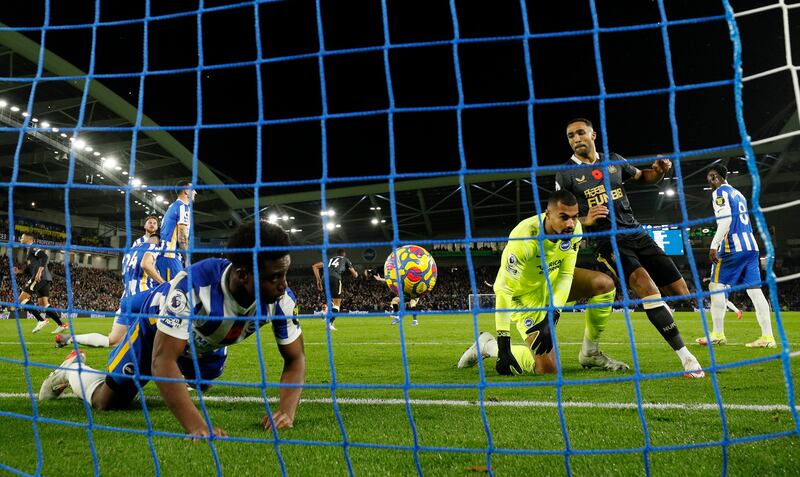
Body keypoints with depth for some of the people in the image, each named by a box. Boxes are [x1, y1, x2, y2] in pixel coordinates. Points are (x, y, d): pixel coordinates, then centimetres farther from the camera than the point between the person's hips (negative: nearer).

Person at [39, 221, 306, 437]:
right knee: (108, 403, 4)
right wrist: (196, 426, -56)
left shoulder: (280, 297, -33)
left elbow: (295, 358, -24)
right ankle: (73, 368, 33)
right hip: (158, 328, -5)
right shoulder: (193, 285, -47)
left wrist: (286, 410, -43)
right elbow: (163, 360, -46)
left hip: (207, 343, 5)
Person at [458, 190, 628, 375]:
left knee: (605, 284, -14)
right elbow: (503, 290, -34)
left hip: (552, 281, 6)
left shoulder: (574, 229, -18)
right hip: (525, 292, -6)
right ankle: (488, 345, 10)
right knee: (547, 368, -12)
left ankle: (590, 354, 4)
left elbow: (566, 274, -13)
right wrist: (503, 342, -36)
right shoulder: (524, 239, -36)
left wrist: (552, 318, -25)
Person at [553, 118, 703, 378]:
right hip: (609, 241, -5)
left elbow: (641, 178, 26)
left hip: (637, 233, 5)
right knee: (646, 286, -25)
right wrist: (586, 220, -21)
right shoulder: (566, 174, -2)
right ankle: (685, 356, -18)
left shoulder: (614, 160, 10)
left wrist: (659, 170, 3)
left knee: (680, 291, 0)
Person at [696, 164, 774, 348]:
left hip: (733, 247, -8)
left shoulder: (720, 191, -3)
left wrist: (714, 246, -18)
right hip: (751, 246, 8)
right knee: (755, 290, 3)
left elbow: (726, 219, -15)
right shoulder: (738, 193, 23)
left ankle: (718, 335, -1)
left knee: (716, 287, -1)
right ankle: (767, 337, 0)